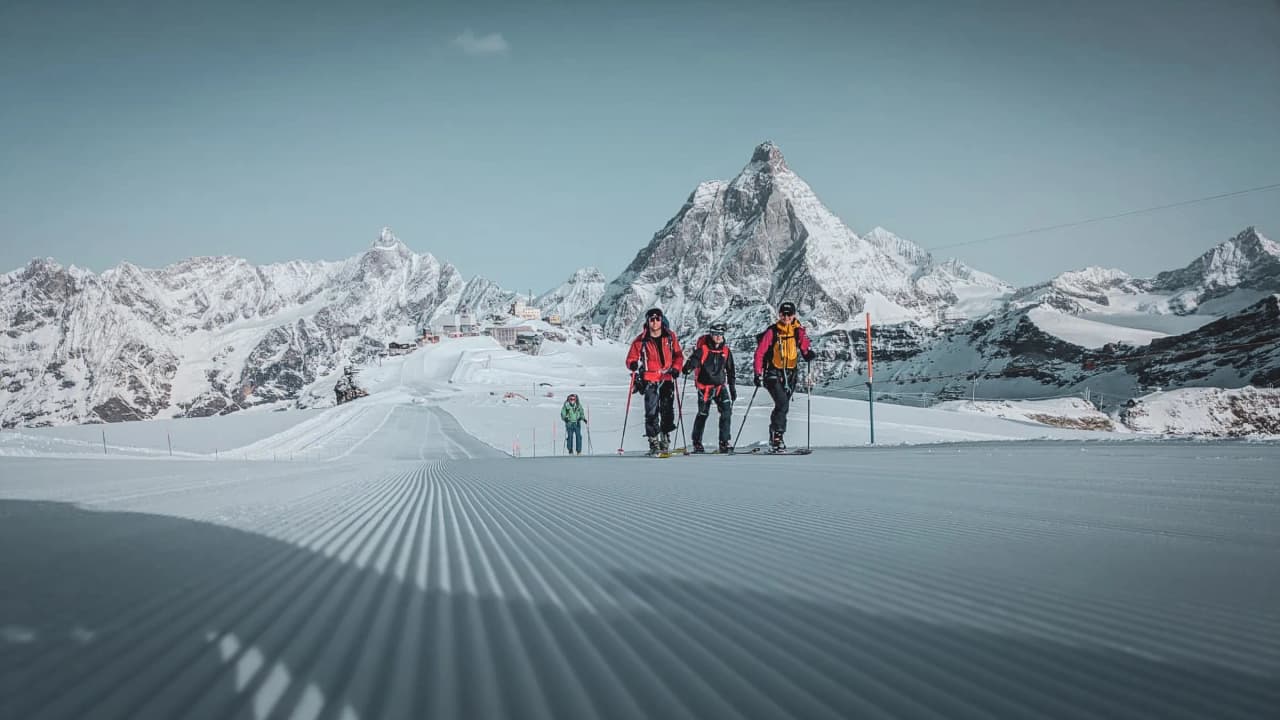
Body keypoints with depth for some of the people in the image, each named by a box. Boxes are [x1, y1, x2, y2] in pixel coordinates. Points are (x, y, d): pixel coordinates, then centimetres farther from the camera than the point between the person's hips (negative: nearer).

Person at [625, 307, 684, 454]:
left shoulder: (670, 336, 4)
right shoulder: (641, 340, -2)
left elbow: (678, 355, 13)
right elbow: (631, 358, 3)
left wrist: (676, 368, -4)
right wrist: (634, 365, -19)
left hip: (667, 378, 2)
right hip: (650, 380, -2)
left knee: (667, 409, -1)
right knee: (652, 411, -8)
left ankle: (665, 438, 11)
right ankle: (654, 442, -3)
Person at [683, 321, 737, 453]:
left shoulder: (726, 350, 5)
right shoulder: (702, 348, -9)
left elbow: (730, 371, 14)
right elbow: (694, 359, -21)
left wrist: (733, 388, 16)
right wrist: (688, 368, -44)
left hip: (720, 386, 3)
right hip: (705, 386, -3)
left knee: (727, 411, -10)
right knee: (703, 414, 2)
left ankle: (724, 442, -3)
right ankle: (697, 443, 17)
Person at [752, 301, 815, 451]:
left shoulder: (799, 332, 3)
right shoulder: (772, 331, -6)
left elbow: (805, 349, -1)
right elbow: (760, 352, -5)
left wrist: (808, 354, -26)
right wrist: (758, 373, -10)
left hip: (790, 374, 4)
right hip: (773, 373, -4)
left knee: (783, 405, 11)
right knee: (783, 403, -19)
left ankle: (773, 438, 25)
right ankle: (777, 436, -12)